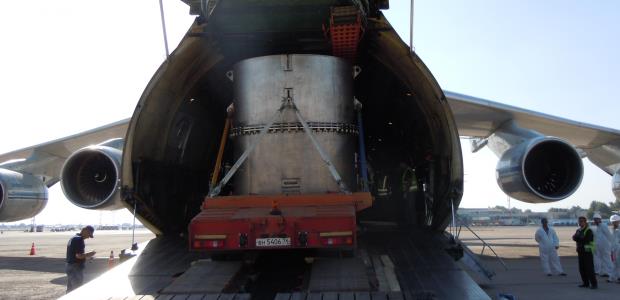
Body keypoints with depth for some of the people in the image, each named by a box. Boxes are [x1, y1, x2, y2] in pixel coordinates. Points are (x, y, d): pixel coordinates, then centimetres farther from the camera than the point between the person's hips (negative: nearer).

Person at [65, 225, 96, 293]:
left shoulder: (73, 238, 15)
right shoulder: (79, 239, -17)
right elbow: (78, 255, -23)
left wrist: (86, 256, 15)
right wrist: (89, 254, -9)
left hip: (69, 266, 10)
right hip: (76, 268, -10)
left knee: (70, 290, 16)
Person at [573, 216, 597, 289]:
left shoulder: (588, 231, -8)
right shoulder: (578, 230, 15)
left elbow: (586, 240, -19)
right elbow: (574, 238, 2)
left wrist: (578, 238, -9)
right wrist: (580, 238, -17)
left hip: (587, 252, -7)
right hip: (580, 251, 7)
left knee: (589, 268, -8)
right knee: (582, 268, 8)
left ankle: (594, 284, -3)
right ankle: (586, 283, 17)